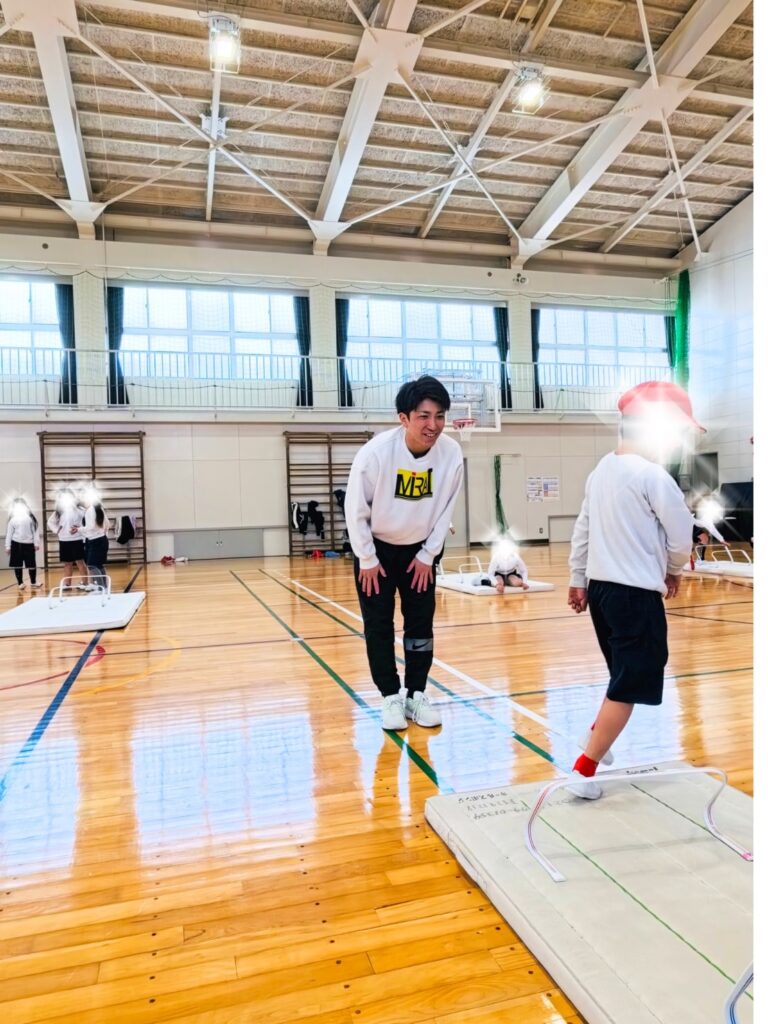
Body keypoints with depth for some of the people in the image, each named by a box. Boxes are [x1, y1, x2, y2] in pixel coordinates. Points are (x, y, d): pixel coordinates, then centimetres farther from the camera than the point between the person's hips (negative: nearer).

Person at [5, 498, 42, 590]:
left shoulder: (30, 516, 1)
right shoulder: (12, 518, 4)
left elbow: (36, 530, 1)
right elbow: (9, 533, 5)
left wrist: (36, 543, -5)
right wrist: (7, 546, 3)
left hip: (29, 544, -1)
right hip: (16, 544, 1)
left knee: (32, 564, 3)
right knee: (17, 564, 3)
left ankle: (33, 583, 18)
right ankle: (20, 583, 14)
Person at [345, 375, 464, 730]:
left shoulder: (451, 453, -20)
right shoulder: (376, 451, -28)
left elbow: (446, 509, -6)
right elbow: (356, 508, -17)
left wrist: (428, 556, -2)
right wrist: (367, 560, -11)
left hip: (419, 550, 3)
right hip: (376, 548, -2)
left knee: (421, 624, 7)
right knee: (378, 626, 2)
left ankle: (416, 695, 21)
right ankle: (391, 698, 16)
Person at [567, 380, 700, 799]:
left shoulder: (602, 469, 9)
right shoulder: (651, 475, -14)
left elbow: (582, 528, 13)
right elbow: (681, 535, -9)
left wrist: (578, 580, 19)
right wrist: (673, 571, 10)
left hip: (600, 587, 8)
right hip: (636, 594, -8)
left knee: (627, 676, 25)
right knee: (630, 686, 1)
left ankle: (596, 738, 32)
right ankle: (583, 771, 4)